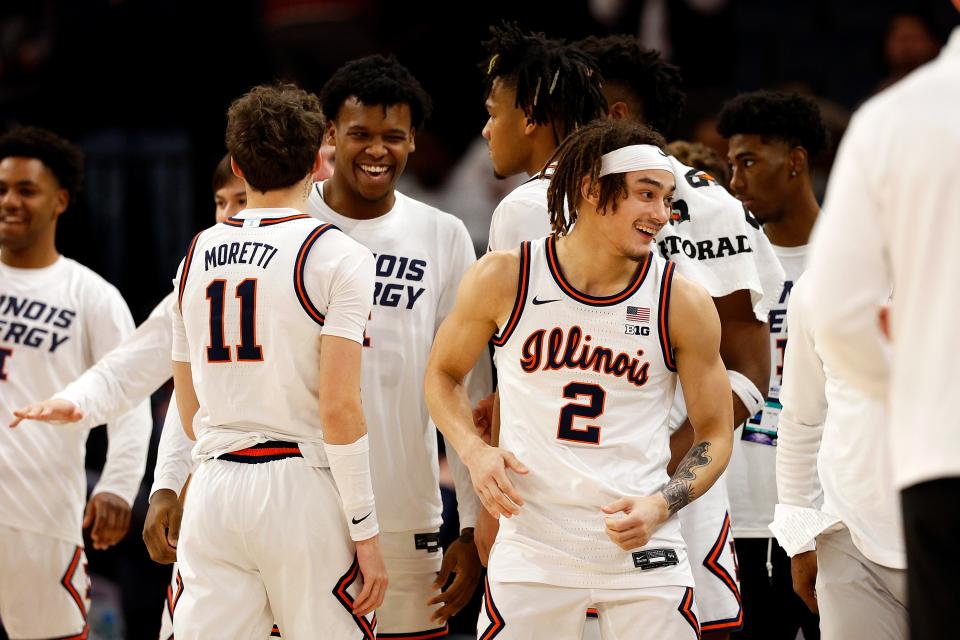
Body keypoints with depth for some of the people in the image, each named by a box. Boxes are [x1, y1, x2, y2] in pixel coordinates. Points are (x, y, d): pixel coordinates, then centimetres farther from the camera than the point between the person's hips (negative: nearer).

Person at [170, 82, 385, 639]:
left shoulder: (196, 257, 11)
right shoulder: (337, 257, -6)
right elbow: (339, 408, -13)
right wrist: (366, 533, -9)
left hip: (213, 488, 5)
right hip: (303, 488, -5)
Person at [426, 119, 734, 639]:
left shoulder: (683, 305, -3)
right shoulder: (503, 279, -2)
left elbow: (715, 435, 5)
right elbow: (443, 373, 13)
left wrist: (659, 507, -11)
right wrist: (475, 452, -5)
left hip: (640, 546, 0)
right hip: (532, 545, 0)